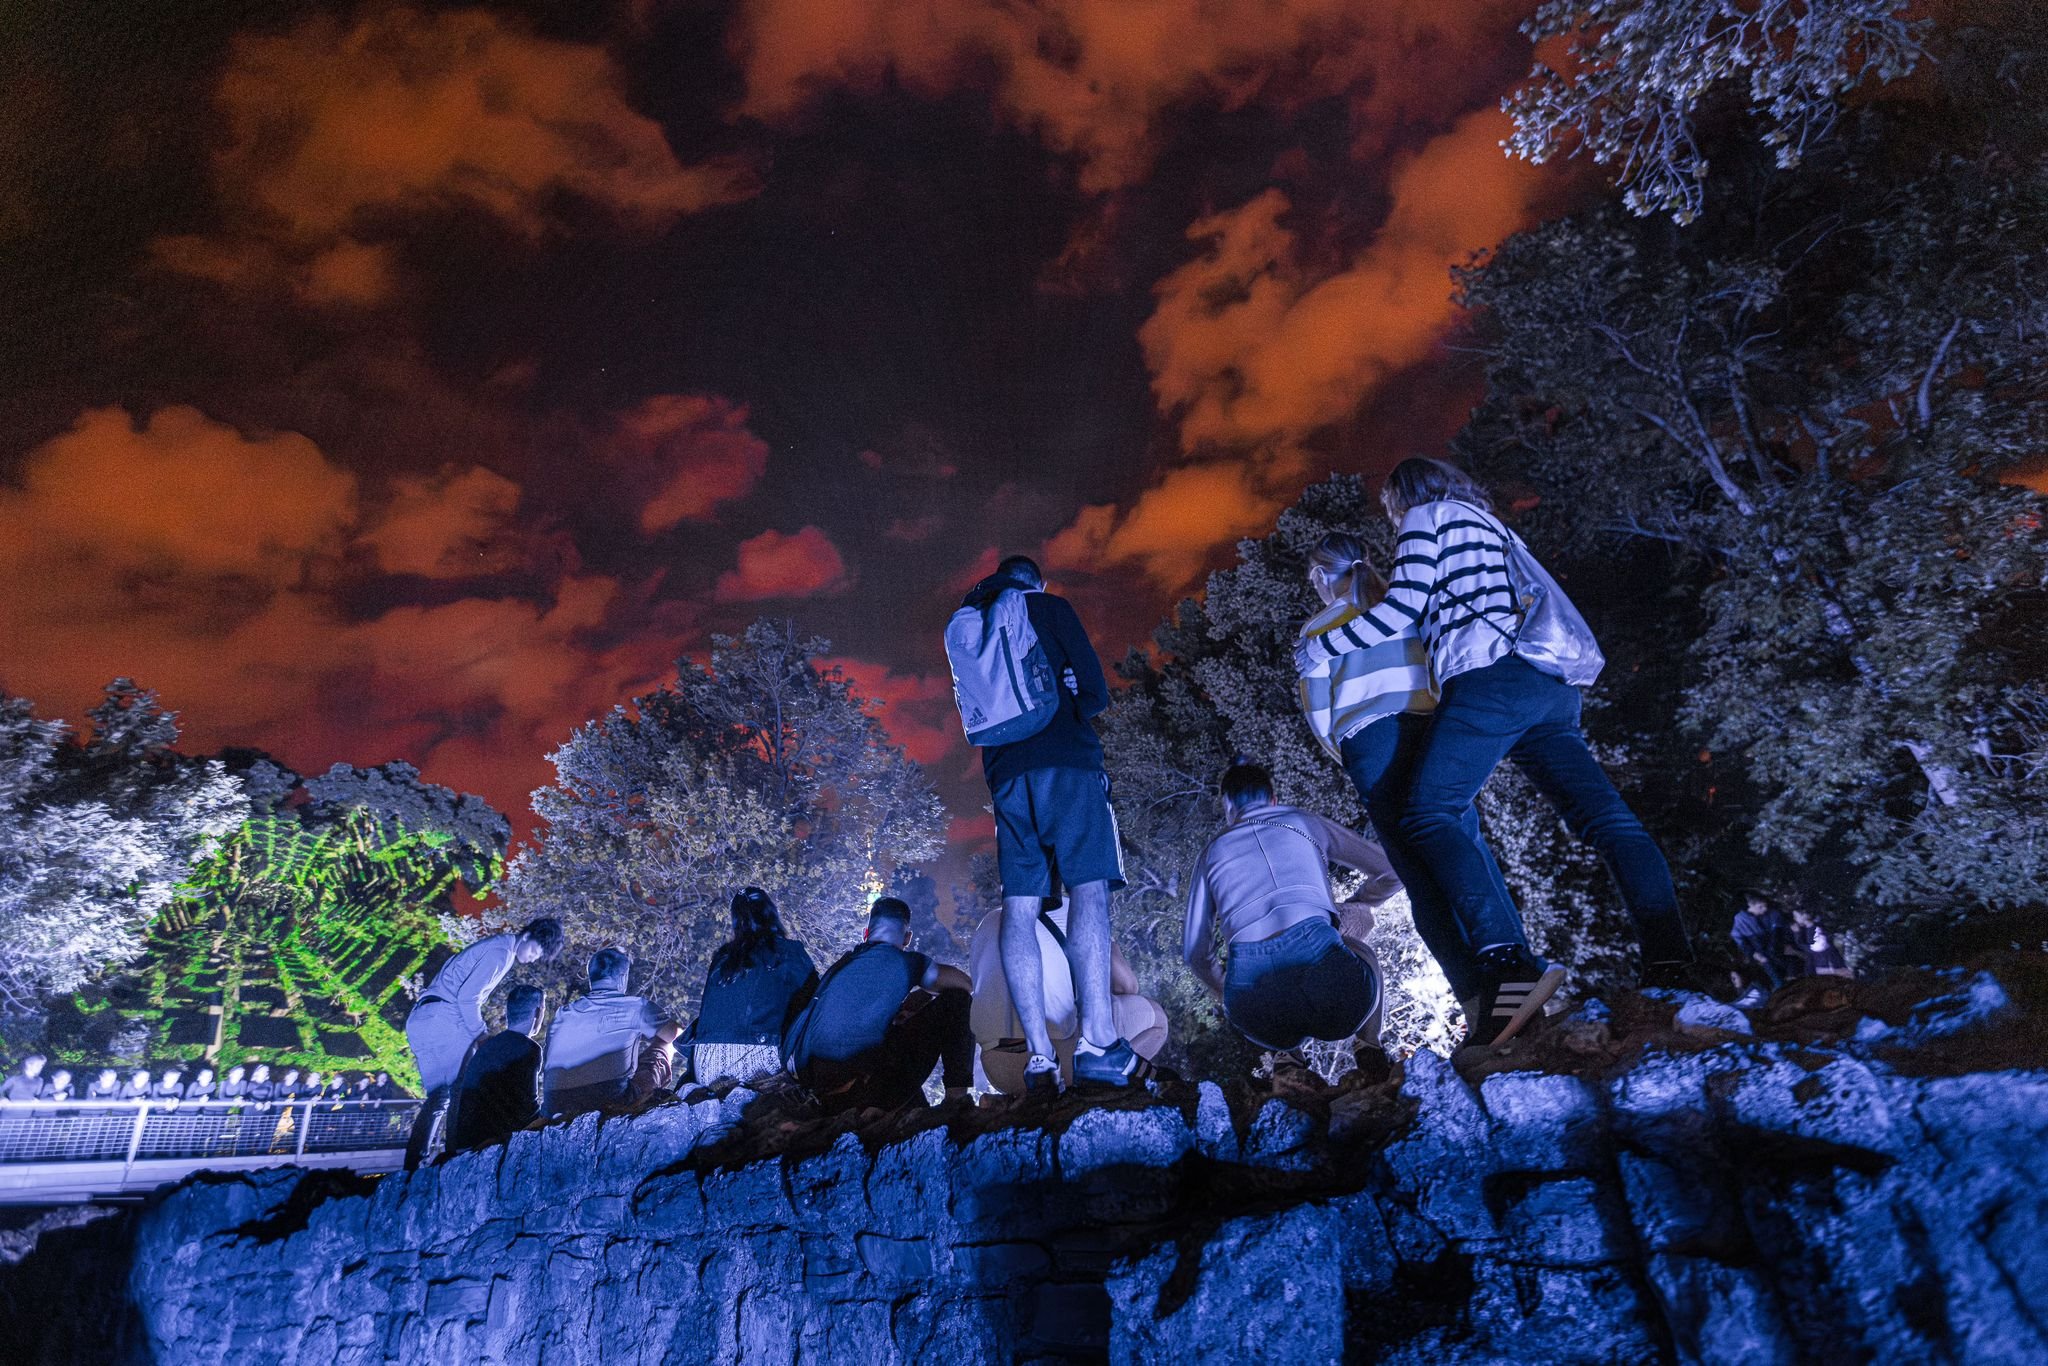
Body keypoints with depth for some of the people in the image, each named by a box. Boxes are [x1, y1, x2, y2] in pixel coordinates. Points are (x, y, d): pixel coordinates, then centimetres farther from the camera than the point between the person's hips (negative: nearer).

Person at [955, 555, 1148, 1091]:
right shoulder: (1050, 607, 10)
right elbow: (1095, 688, 2)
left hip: (1005, 773, 5)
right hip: (1066, 762, -4)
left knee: (1019, 906, -1)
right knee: (1089, 886, -11)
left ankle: (1039, 1056, -6)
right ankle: (1097, 1041, -23)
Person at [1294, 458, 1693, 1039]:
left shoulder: (1429, 515, 10)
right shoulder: (1491, 526, 34)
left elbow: (1401, 609, 0)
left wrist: (1317, 649, 9)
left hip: (1489, 679, -9)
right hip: (1551, 684, 9)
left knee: (1428, 816, -13)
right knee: (1606, 816, -2)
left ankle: (1508, 961, -29)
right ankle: (1672, 961, -16)